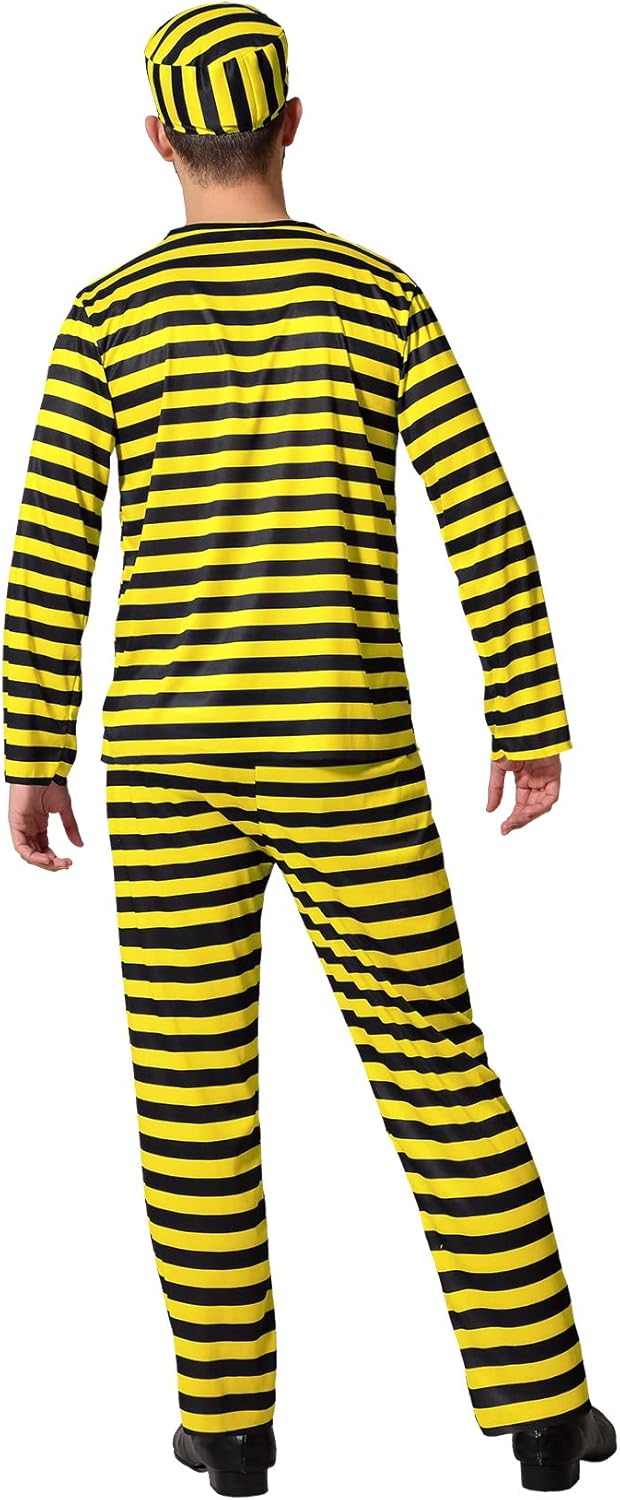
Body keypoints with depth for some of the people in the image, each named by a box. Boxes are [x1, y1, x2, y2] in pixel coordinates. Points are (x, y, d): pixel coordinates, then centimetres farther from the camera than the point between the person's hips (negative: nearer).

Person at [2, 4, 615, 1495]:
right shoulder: (381, 295, 2)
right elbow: (487, 522, -3)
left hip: (169, 754, 1)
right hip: (344, 756, 0)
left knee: (195, 1089, 11)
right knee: (436, 1069, 8)